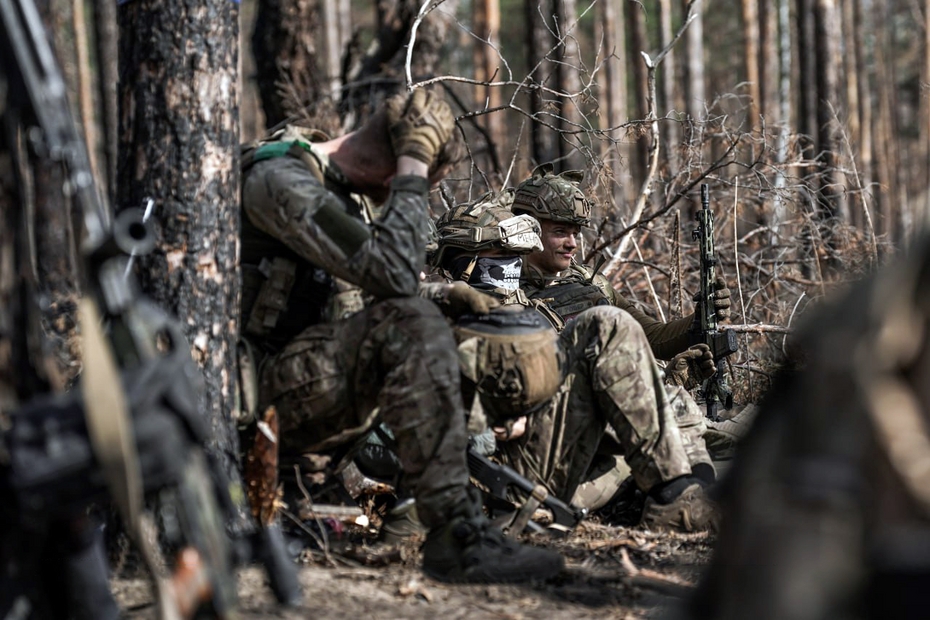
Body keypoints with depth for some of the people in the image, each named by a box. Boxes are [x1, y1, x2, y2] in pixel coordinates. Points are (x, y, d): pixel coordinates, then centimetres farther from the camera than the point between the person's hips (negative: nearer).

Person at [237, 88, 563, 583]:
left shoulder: (352, 194, 16)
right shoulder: (279, 180, -16)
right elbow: (392, 273, -28)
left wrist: (440, 306, 4)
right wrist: (412, 170, -18)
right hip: (262, 395, -10)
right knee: (408, 325, -29)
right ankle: (455, 538, -32)